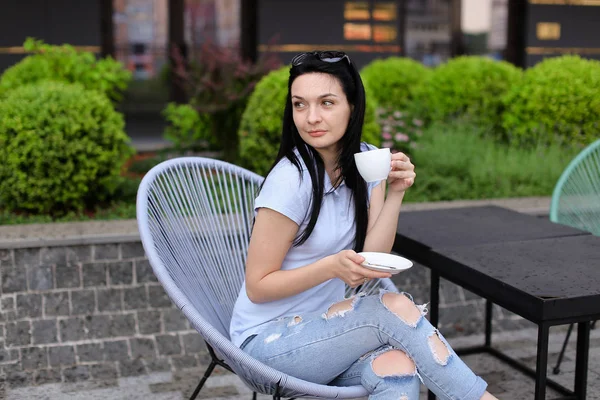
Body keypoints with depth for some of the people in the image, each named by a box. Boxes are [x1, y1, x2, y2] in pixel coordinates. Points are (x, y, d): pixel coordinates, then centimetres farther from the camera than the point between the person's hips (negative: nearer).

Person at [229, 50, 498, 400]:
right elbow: (257, 286, -15)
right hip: (270, 338, -4)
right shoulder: (291, 179, -20)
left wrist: (395, 194, -19)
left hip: (327, 327, 5)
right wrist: (333, 266, -29)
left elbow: (370, 260, -7)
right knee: (396, 308, -26)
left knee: (398, 369, -28)